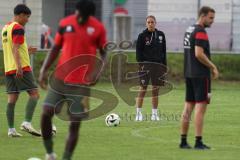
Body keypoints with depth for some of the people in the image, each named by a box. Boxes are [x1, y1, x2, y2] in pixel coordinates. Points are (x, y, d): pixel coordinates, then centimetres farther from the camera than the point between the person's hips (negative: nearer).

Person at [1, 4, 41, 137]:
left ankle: (11, 129, 0)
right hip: (22, 68, -9)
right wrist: (19, 67, -25)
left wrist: (26, 50, 32)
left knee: (12, 99, 5)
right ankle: (27, 123, -17)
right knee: (34, 94, -6)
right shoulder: (18, 28, -9)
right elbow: (15, 49, -19)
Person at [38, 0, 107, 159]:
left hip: (82, 83, -2)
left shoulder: (98, 28, -3)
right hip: (60, 79, 2)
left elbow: (103, 53, 6)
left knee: (75, 123, -3)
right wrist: (44, 70, 4)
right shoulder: (65, 23, 2)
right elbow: (56, 48, 12)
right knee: (46, 113, -10)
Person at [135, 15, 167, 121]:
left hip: (158, 65, 4)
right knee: (143, 89, -4)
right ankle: (138, 113, 1)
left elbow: (163, 51, 13)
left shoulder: (160, 35, 8)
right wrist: (140, 64, -13)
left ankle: (154, 113, 11)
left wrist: (164, 65, 8)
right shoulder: (142, 36, -2)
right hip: (146, 65, -3)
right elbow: (138, 52, -3)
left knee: (156, 89, 5)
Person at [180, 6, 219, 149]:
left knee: (188, 107, 9)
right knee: (200, 107, -7)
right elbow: (199, 54, -21)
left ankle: (183, 141, 11)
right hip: (201, 75, -9)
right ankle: (198, 142, -9)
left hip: (189, 73, 9)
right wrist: (213, 67, -11)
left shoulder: (189, 30, 15)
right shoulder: (200, 32, -14)